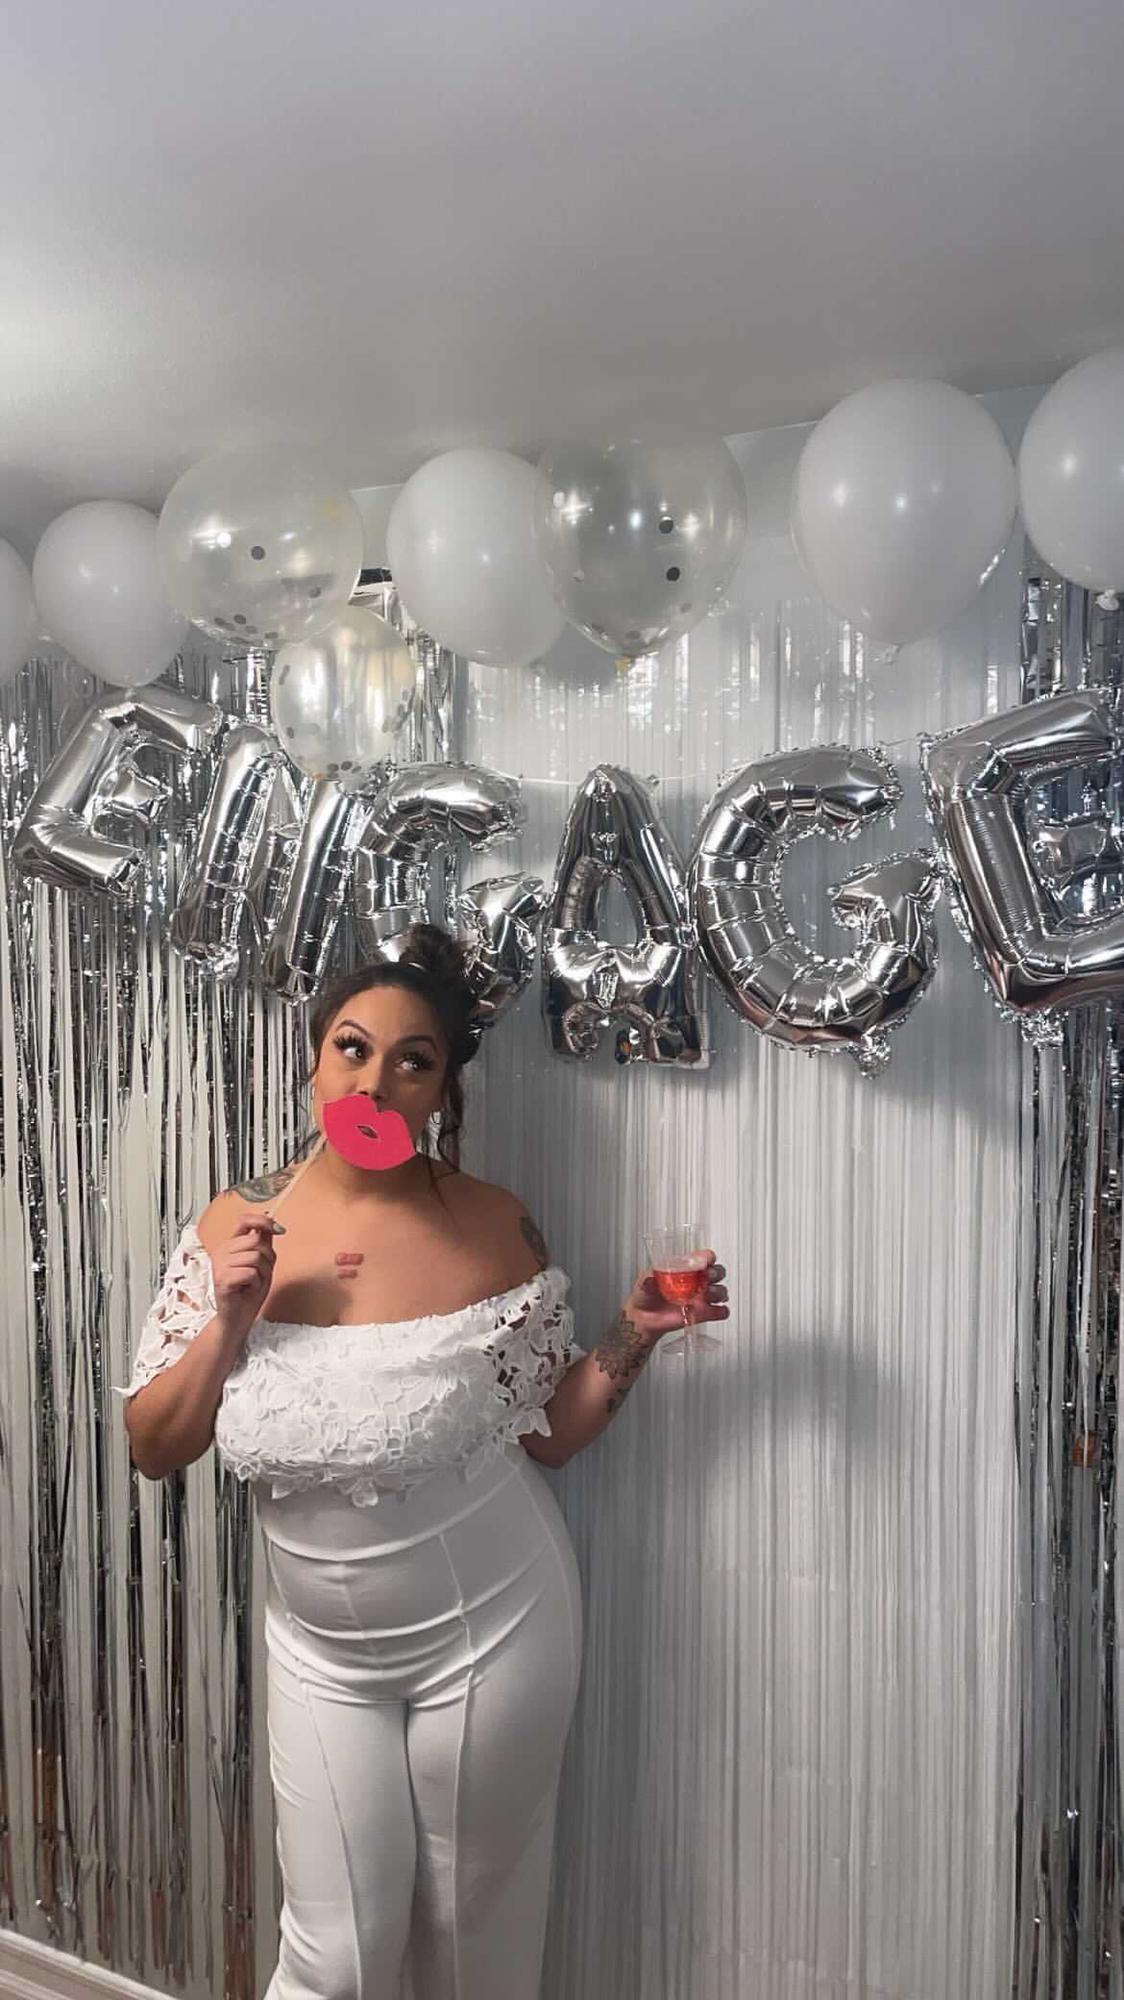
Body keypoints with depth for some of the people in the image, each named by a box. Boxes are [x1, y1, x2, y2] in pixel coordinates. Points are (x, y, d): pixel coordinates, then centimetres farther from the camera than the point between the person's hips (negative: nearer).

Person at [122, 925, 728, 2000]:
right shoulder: (235, 1229, -8)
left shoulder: (493, 1229, -13)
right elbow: (154, 1448, -3)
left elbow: (547, 1434, -2)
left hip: (487, 1630, -1)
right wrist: (230, 1316, -17)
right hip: (322, 1649, 2)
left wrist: (632, 1335, -16)